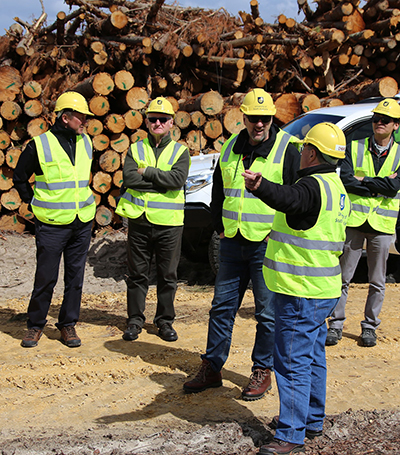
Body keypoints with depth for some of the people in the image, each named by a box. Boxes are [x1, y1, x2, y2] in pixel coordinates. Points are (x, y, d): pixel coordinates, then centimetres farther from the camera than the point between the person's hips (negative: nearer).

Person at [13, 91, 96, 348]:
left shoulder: (86, 143, 9)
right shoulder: (39, 145, -6)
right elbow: (20, 178, 6)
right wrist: (34, 203, 3)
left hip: (82, 223, 4)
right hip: (51, 224, -4)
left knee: (75, 276, 8)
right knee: (46, 277, 1)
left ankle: (68, 325, 20)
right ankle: (36, 325, 17)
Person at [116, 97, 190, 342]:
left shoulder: (180, 151, 5)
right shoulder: (135, 150, 8)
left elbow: (178, 179, -15)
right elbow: (129, 179, -10)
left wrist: (147, 171, -13)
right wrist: (163, 181, -13)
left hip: (169, 223, -1)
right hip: (139, 221, 1)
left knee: (168, 275, 7)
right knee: (138, 274, 8)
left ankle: (165, 321, 20)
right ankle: (135, 320, 20)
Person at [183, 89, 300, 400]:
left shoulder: (288, 149, -6)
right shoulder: (230, 148, 9)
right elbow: (218, 191, 20)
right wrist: (220, 227, 12)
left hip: (268, 245, -5)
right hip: (232, 243, 5)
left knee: (268, 312, 4)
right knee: (222, 306, 10)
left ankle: (263, 371, 18)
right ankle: (212, 368, 21)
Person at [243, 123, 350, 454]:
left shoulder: (314, 185, -18)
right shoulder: (338, 189, 15)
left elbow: (289, 199, -42)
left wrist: (261, 187, -61)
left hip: (301, 293, -10)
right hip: (324, 290, 10)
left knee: (292, 362, -6)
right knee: (313, 358, 18)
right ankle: (313, 421, 30)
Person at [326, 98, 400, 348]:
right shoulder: (355, 148, 5)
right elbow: (345, 180, -9)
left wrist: (363, 181, -11)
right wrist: (379, 187, -13)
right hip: (354, 221, 0)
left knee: (377, 283, 8)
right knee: (343, 277, 3)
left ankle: (370, 326, 20)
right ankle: (336, 324, 13)